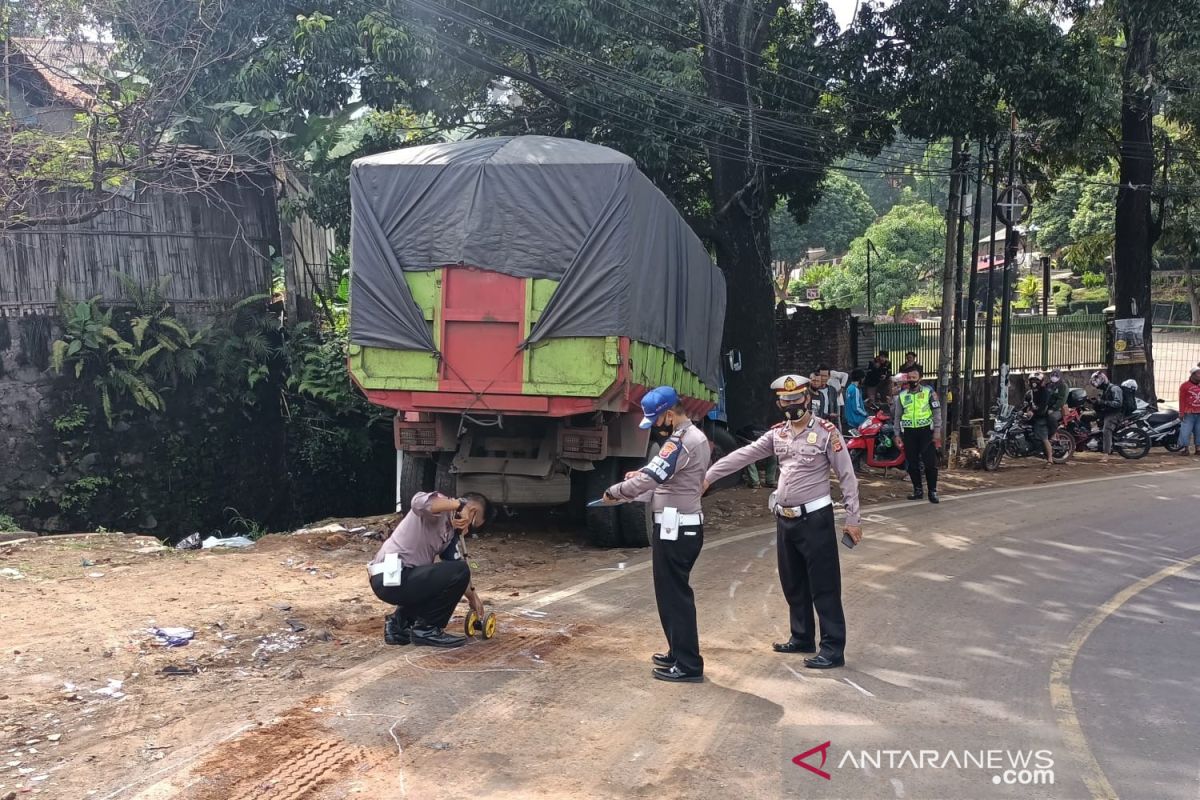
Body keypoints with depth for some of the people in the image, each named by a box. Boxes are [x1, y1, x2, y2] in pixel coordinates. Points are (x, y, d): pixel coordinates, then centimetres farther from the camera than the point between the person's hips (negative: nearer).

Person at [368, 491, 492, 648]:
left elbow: (457, 562, 20)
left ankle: (400, 624, 18)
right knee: (459, 572, -16)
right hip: (391, 578, -10)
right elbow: (419, 502, -33)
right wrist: (460, 504, -32)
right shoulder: (440, 507, -9)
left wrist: (472, 596, 17)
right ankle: (426, 629, -3)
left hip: (400, 578, 10)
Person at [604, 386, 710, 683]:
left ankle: (689, 665, 0)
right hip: (685, 524, 10)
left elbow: (648, 480, -22)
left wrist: (614, 492, -9)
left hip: (675, 527, -10)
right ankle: (679, 653, 28)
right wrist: (642, 475, 7)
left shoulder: (681, 442, -20)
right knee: (674, 591, 18)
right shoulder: (697, 437, 14)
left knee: (674, 594, -4)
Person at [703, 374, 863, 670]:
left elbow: (847, 476, -9)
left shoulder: (826, 432, -10)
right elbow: (742, 455, 6)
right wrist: (708, 476, 0)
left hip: (815, 518, -7)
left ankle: (833, 648, 3)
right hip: (785, 519, 7)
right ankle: (802, 637, 31)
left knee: (824, 585, -4)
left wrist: (852, 518, -11)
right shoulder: (777, 433, 7)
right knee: (793, 583, 17)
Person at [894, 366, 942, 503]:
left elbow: (937, 412, 0)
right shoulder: (902, 395, 8)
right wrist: (897, 435, 8)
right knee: (912, 463, 5)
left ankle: (933, 492, 2)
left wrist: (937, 431, -7)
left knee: (930, 462, -5)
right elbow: (897, 416, 13)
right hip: (909, 432, 3)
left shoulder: (929, 392, 1)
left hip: (926, 430, -3)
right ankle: (918, 490, 15)